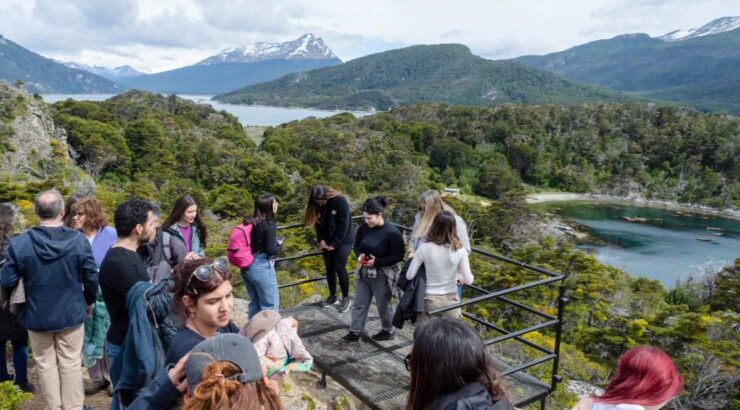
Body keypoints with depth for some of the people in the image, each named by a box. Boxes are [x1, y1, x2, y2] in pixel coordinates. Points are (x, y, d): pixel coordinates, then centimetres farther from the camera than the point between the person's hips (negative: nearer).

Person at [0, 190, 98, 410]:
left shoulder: (18, 243, -16)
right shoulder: (78, 239, -17)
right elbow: (91, 278, -9)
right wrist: (88, 302, 10)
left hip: (37, 315, 1)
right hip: (71, 313, 0)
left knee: (46, 365, 16)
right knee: (71, 364, 12)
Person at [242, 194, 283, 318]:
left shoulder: (249, 222, 6)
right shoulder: (270, 224, -14)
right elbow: (271, 250, -17)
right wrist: (280, 245, 3)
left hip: (247, 267, 7)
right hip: (261, 267, -7)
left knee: (254, 303, 20)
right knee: (271, 305, 6)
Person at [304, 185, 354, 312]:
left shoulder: (341, 202, -23)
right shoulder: (317, 204, -6)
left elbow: (343, 225, -21)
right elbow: (318, 223, 4)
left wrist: (334, 243, -17)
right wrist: (321, 240, -8)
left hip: (343, 240, -5)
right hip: (327, 242, 6)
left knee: (339, 267, -9)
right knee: (329, 268, 8)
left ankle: (346, 298, 5)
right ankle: (332, 297, 22)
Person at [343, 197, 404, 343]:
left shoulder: (392, 232, -22)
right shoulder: (364, 227, -6)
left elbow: (398, 255, -18)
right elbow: (357, 245, 9)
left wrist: (377, 262, -25)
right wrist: (360, 255, -13)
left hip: (383, 275, -5)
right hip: (364, 272, 6)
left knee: (383, 305, 12)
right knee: (359, 303, 13)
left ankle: (388, 331, 34)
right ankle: (355, 332, 26)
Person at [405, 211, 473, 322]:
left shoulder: (424, 248, -15)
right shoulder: (459, 250, -12)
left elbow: (409, 275, -10)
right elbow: (468, 280, -9)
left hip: (429, 300, -1)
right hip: (451, 300, 1)